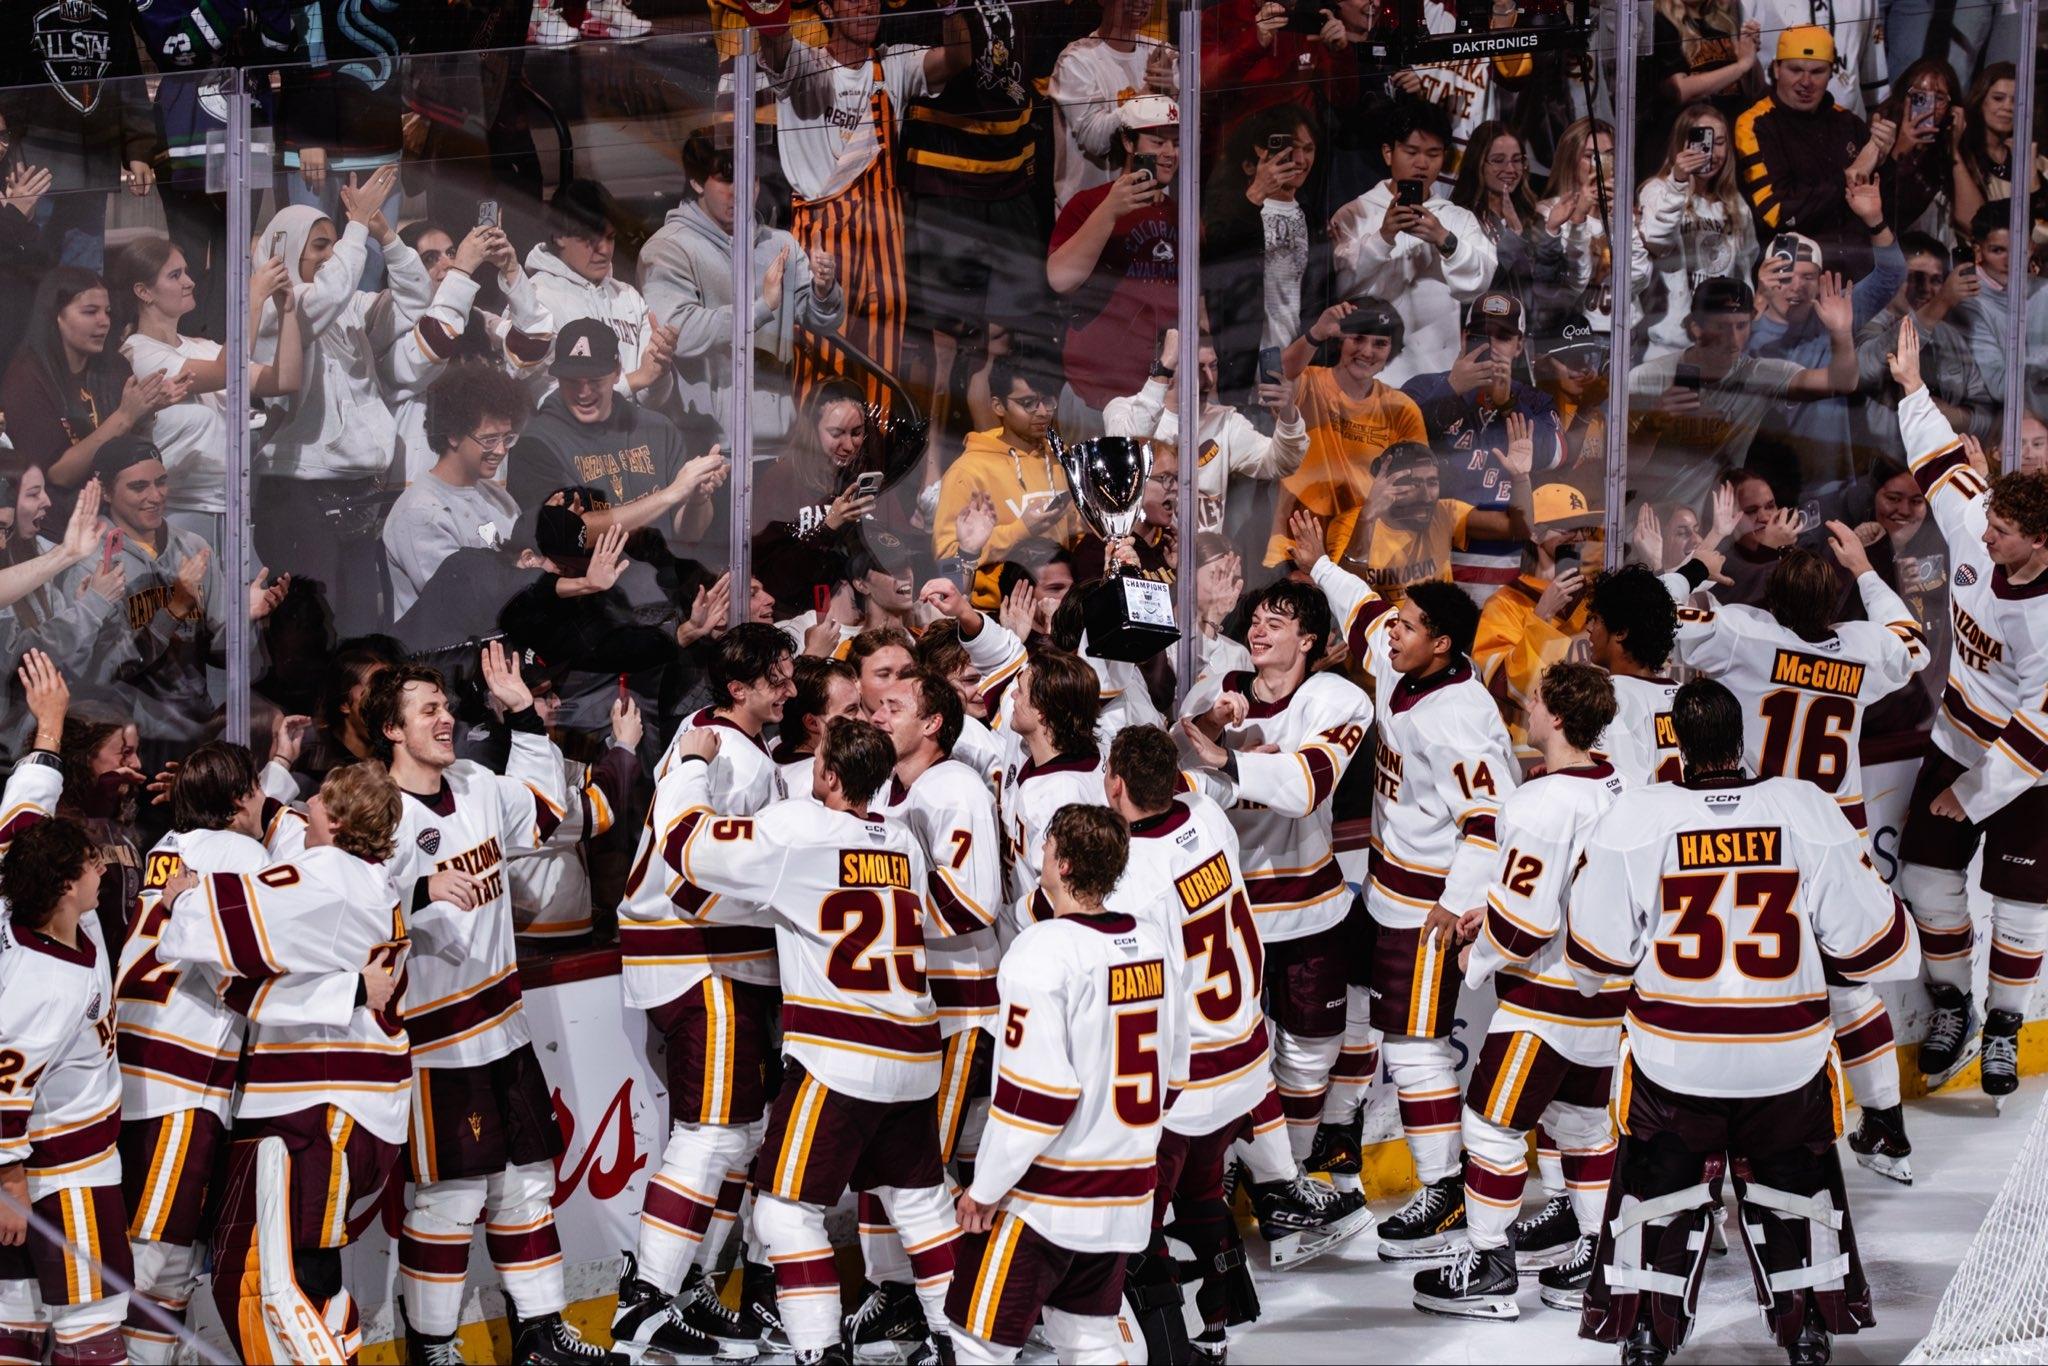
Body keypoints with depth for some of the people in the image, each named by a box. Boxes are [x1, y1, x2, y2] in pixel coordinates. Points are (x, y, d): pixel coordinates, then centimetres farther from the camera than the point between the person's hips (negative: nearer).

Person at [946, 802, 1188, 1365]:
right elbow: (1173, 1071, 13)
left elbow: (1036, 1093, -21)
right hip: (1127, 1187, 7)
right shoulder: (1156, 943, 4)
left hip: (1044, 1193, -7)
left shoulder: (1044, 951, -19)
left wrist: (986, 1188, -11)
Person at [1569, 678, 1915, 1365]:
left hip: (1672, 1054, -1)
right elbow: (1871, 943, -4)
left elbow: (1595, 958, -5)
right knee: (1795, 1184, 23)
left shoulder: (1634, 820, -13)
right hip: (1788, 1056, 1)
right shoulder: (1810, 812, -11)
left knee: (1660, 1188, 18)